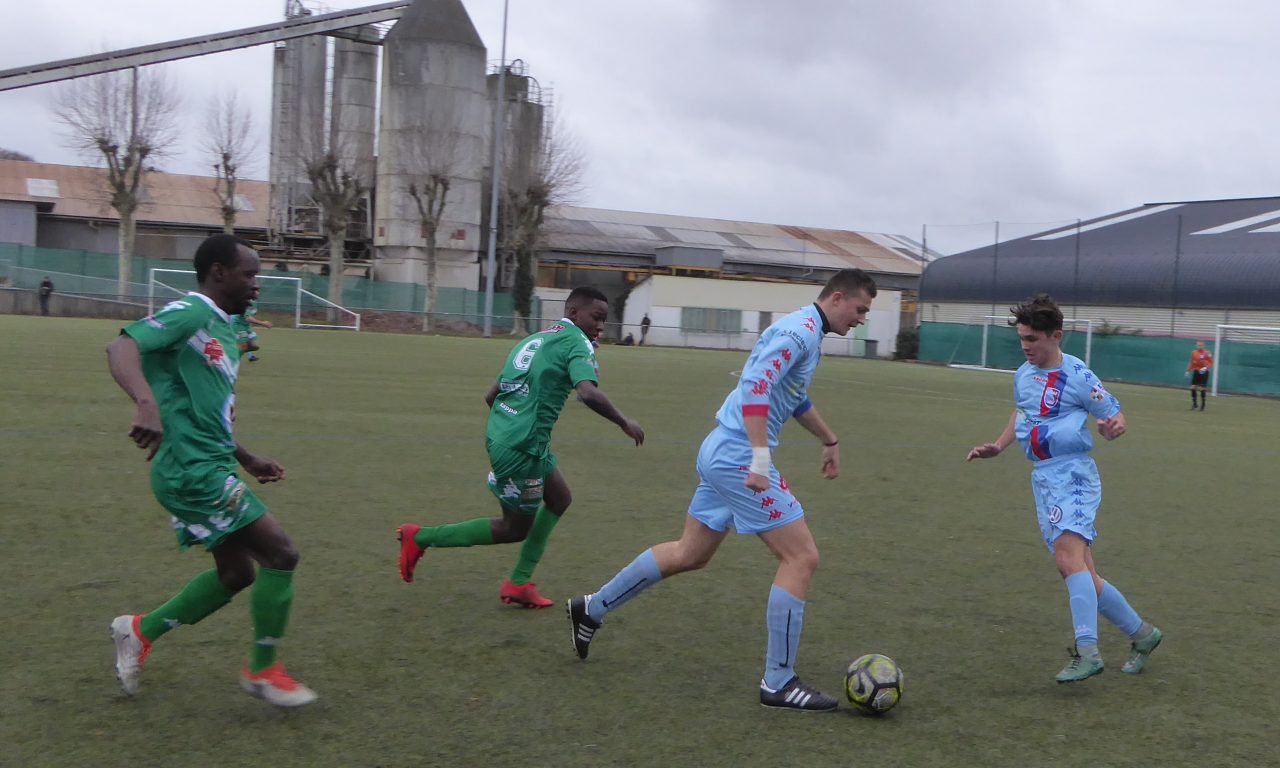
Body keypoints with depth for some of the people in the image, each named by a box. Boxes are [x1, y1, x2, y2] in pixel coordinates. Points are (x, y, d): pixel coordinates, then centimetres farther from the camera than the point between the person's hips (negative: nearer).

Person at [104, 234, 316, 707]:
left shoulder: (222, 330, 18)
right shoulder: (191, 312, -11)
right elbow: (122, 347, -27)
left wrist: (247, 460, 23)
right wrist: (147, 402, -45)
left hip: (211, 467, 10)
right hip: (193, 470, -10)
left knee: (236, 572, 16)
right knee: (280, 554, -8)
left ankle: (141, 630, 28)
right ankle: (263, 669, 7)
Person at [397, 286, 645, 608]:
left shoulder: (532, 340, 19)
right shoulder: (577, 342, -7)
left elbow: (490, 395, 20)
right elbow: (589, 393, -24)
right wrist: (624, 422, -11)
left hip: (499, 434, 9)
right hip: (523, 447, -9)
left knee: (560, 499, 20)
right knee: (516, 528, 7)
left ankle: (519, 583, 21)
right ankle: (422, 537, 9)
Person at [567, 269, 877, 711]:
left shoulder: (809, 334, 17)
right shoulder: (801, 331, -15)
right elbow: (756, 387, -27)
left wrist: (828, 440, 40)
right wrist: (760, 459, -31)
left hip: (721, 454, 11)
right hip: (739, 458, -11)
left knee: (690, 554, 20)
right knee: (802, 558, -7)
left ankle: (592, 609, 31)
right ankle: (778, 683, -2)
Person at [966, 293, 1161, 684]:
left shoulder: (1078, 376, -10)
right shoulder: (1022, 375, 10)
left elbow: (1116, 418, -3)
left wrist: (1112, 427, -25)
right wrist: (998, 446, 17)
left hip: (1073, 472, -7)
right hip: (1042, 476, 7)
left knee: (1068, 555, -25)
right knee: (1083, 576, 8)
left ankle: (1087, 652, -28)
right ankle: (1141, 634, 25)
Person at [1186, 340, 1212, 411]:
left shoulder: (1207, 353, -9)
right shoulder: (1193, 352, 6)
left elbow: (1211, 363, -7)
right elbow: (1191, 363, 15)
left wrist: (1206, 368, -23)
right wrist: (1188, 371, 13)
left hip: (1204, 372, -4)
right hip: (1196, 371, 4)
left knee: (1201, 388, -6)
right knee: (1193, 387, -3)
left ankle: (1203, 405, 9)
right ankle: (1194, 404, 11)